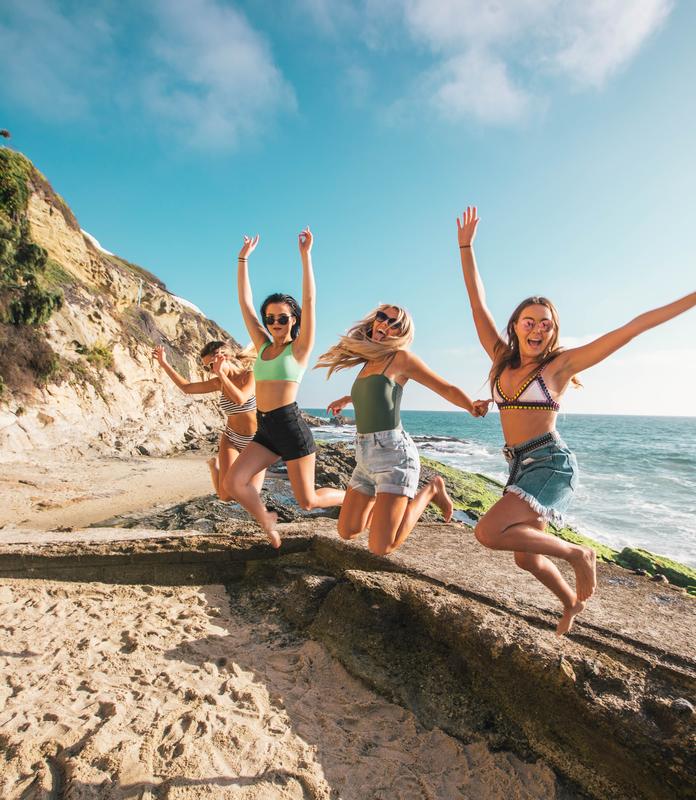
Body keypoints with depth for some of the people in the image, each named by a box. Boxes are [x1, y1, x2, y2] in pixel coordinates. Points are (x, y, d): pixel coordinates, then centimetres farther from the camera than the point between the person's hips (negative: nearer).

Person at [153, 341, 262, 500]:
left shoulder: (250, 375, -15)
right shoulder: (219, 382, -1)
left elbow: (240, 400, -34)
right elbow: (186, 387, 8)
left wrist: (221, 372, -31)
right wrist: (164, 363, 6)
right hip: (231, 439, 3)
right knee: (226, 495, -11)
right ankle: (215, 464, 23)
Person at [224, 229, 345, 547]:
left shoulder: (300, 348, -1)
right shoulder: (263, 346, 13)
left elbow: (309, 300, -10)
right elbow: (245, 303, 13)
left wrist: (305, 255, -14)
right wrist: (243, 259, 12)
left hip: (292, 427, -5)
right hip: (265, 429, 6)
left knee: (307, 501, 0)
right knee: (233, 482, -8)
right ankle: (266, 521, 20)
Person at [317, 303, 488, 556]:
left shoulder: (401, 357, -5)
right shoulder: (370, 360, 15)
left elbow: (446, 388, -4)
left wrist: (471, 406, -23)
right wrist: (345, 400, 49)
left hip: (393, 452, -7)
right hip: (365, 456, 8)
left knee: (380, 547, -10)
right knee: (347, 532, 14)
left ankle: (430, 491, 11)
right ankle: (400, 500, 32)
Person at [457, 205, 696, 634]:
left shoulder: (560, 364, -5)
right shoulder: (503, 359, 7)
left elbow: (634, 327, -5)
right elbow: (478, 303, 7)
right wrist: (466, 246, 7)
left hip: (552, 464, -6)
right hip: (521, 466, 6)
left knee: (489, 532, -24)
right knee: (527, 559, 16)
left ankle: (577, 554, -1)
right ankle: (572, 602, 46)